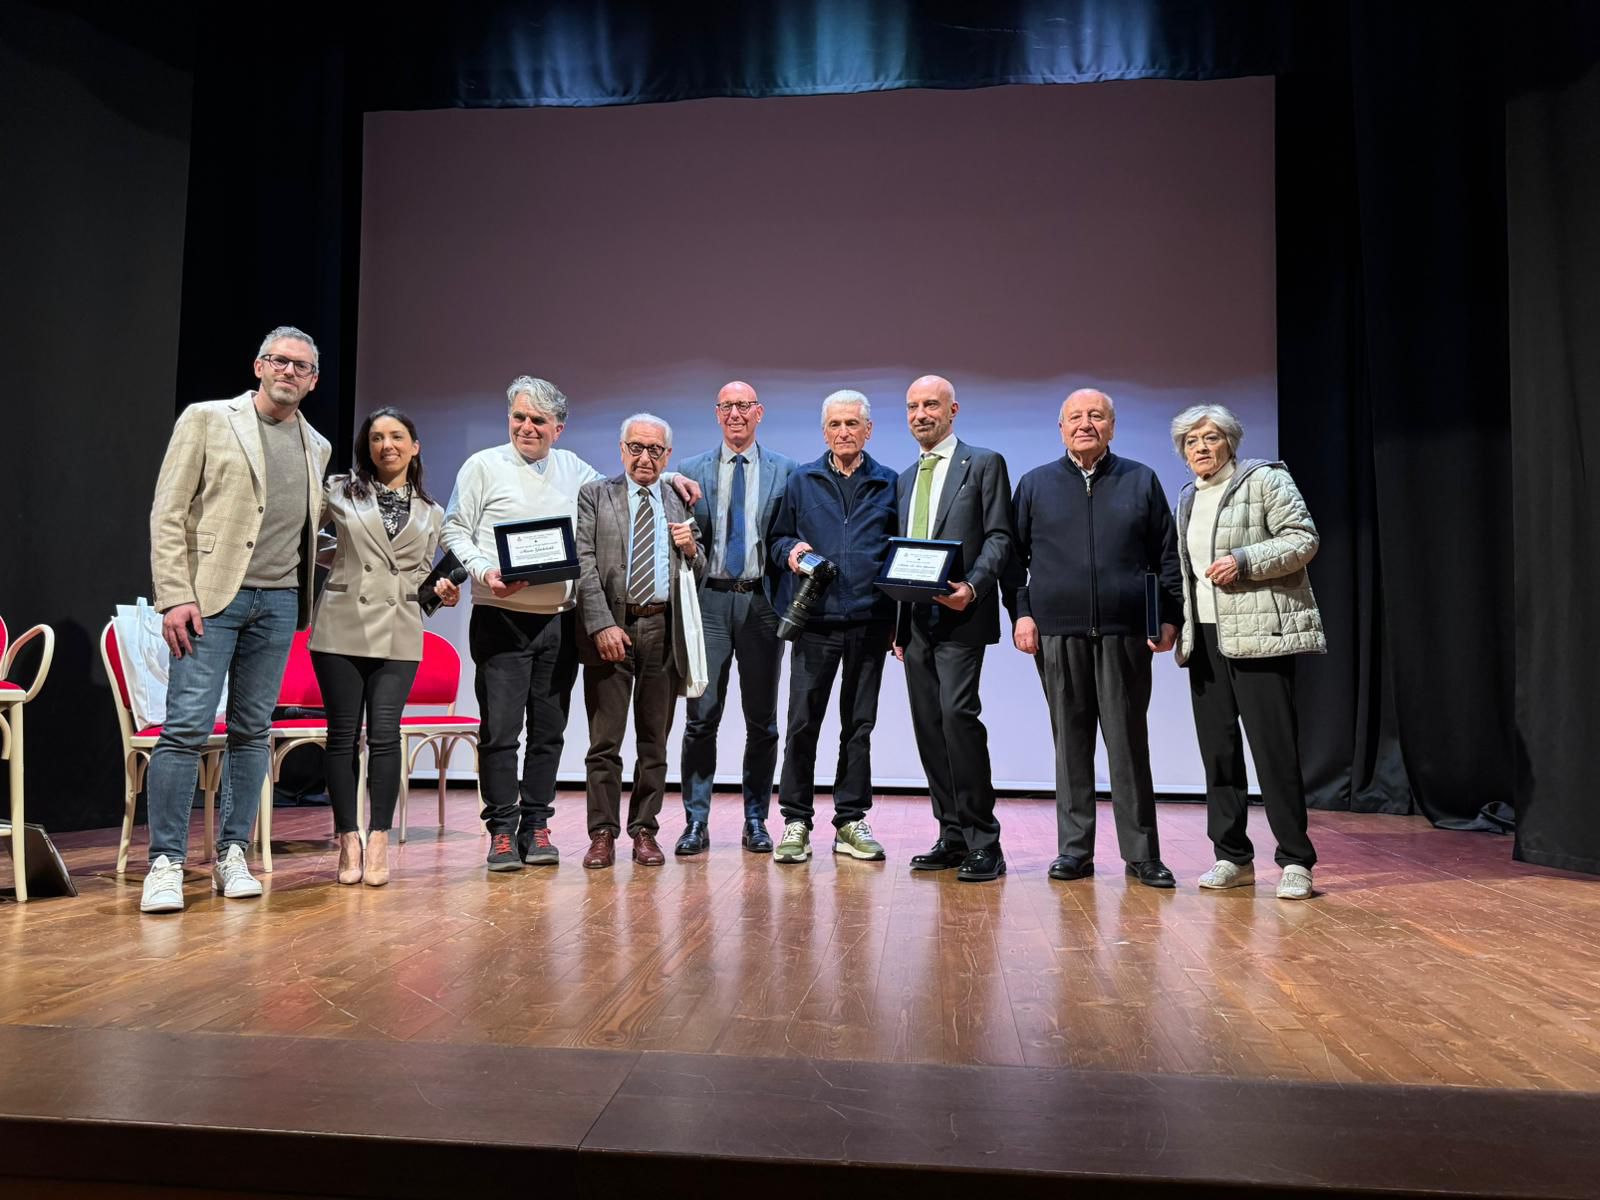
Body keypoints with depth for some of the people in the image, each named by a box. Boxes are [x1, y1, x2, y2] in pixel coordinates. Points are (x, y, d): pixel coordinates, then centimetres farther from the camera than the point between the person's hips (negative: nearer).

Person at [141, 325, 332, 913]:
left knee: (252, 731, 7)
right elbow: (168, 512, -3)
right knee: (186, 727, -8)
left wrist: (303, 584, 9)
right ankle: (166, 862, 0)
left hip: (278, 601, 4)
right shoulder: (206, 419, 2)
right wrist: (175, 596, -11)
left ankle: (233, 855, 14)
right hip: (211, 595, -4)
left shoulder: (317, 447, 16)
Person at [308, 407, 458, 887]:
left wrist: (439, 589, -2)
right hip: (342, 628, -1)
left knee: (384, 734, -6)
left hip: (398, 635, 1)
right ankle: (348, 842, 9)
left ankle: (378, 842, 1)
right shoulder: (340, 492, 7)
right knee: (343, 734, 1)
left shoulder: (430, 513, 14)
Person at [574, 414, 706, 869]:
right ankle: (603, 834, 9)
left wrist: (690, 550, -6)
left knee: (654, 741, 8)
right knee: (605, 741, 1)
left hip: (663, 630, 3)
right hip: (609, 628, -2)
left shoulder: (681, 504, 14)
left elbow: (699, 575, 16)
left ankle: (644, 832, 16)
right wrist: (602, 625, -14)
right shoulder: (595, 495, 6)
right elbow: (584, 564, -4)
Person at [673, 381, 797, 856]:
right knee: (701, 717, 0)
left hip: (762, 600, 0)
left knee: (762, 720, 7)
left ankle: (756, 821, 18)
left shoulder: (785, 471, 6)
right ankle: (696, 821, 9)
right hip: (710, 599, 0)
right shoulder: (691, 471, 9)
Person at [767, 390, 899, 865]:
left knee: (859, 724, 8)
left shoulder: (889, 484, 10)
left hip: (870, 621, 1)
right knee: (802, 723, -2)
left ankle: (851, 822, 18)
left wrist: (901, 621, 4)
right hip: (815, 619, 0)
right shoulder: (801, 481, 10)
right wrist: (790, 551, -10)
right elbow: (777, 538, 15)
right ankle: (796, 821, 9)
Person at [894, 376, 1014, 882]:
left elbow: (999, 537, -5)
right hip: (917, 621, 7)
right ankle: (952, 836, 15)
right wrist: (899, 625, 14)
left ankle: (983, 843, -9)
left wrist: (972, 587, -21)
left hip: (960, 617, -7)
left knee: (957, 713, -18)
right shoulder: (906, 479, 21)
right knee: (929, 726, 6)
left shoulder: (984, 464, 3)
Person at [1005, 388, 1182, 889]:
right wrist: (1021, 612, -1)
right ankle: (1074, 850, 13)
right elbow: (1015, 554, 10)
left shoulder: (1141, 481, 12)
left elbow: (1166, 554, 9)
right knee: (1071, 743, 5)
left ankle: (1141, 853, 10)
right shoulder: (1035, 484, 12)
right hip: (1057, 633, 1)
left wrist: (1169, 617, 1)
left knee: (1129, 743, 1)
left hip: (1124, 632, 0)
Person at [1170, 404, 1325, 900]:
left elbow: (1303, 538, -8)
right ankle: (1232, 857, 15)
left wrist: (1245, 561, -18)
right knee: (1218, 749, 7)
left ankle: (1295, 862, 3)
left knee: (1274, 748, -7)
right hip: (1205, 637, 7)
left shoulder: (1264, 479, 0)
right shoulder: (1187, 498, 19)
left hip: (1259, 635, -7)